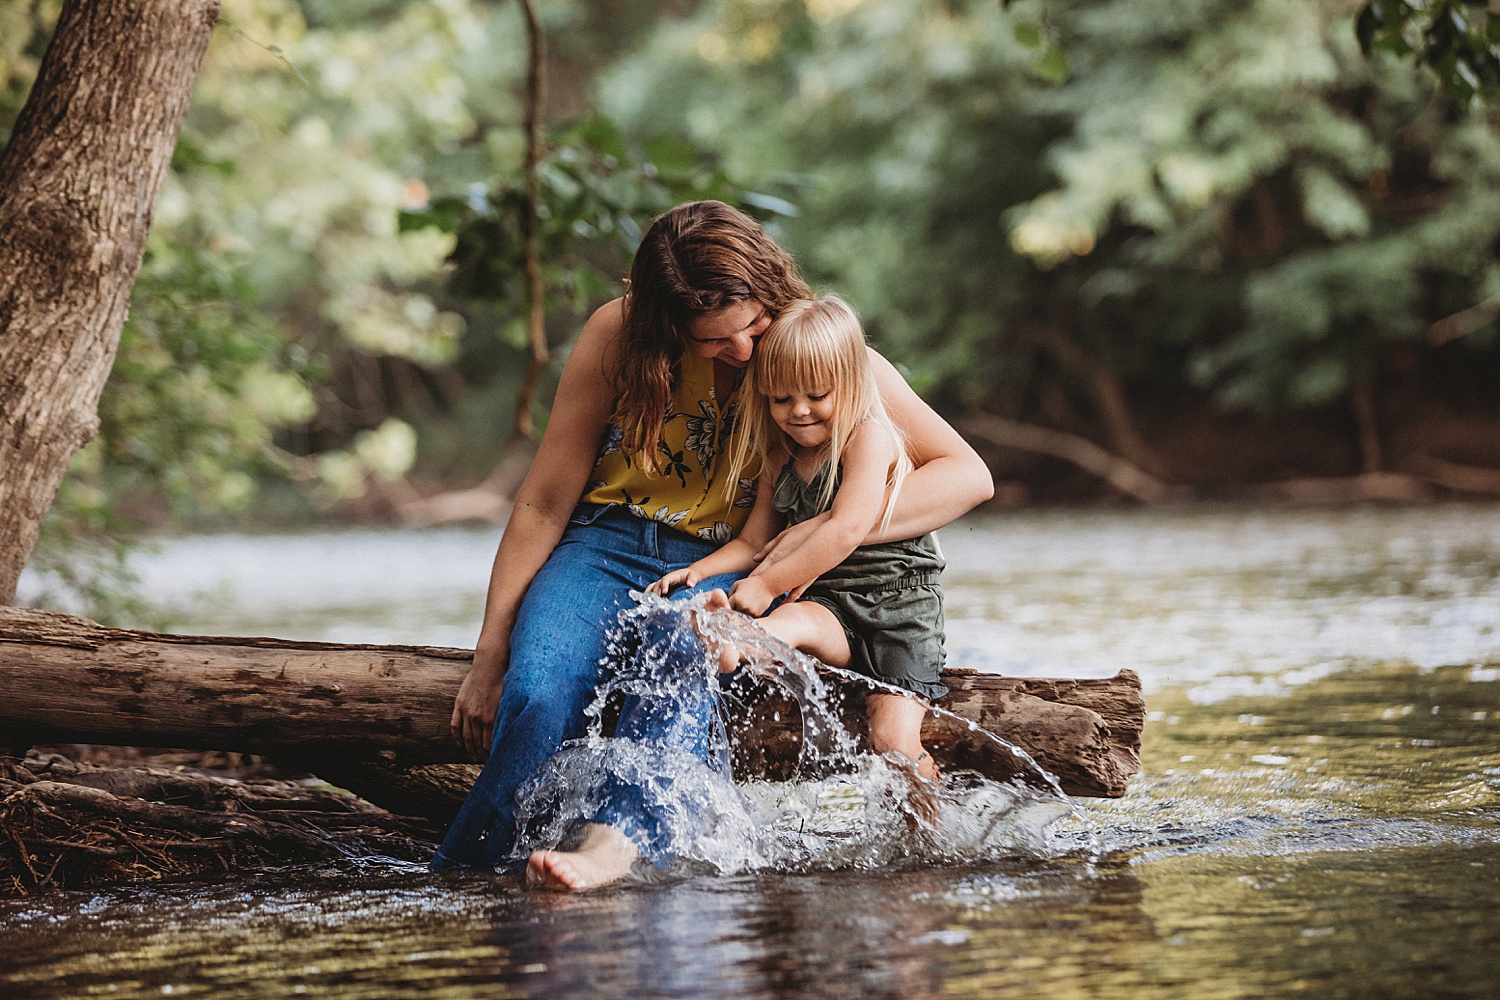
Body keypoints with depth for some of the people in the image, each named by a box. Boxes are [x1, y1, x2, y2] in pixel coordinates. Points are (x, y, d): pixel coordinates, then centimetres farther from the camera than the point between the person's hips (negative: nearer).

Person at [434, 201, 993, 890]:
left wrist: (830, 529, -22)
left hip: (724, 566, -1)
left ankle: (614, 844, -56)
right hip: (607, 543, 1)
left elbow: (968, 475, -9)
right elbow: (545, 503, -3)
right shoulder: (616, 336, -10)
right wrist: (488, 658, -2)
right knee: (537, 694, -31)